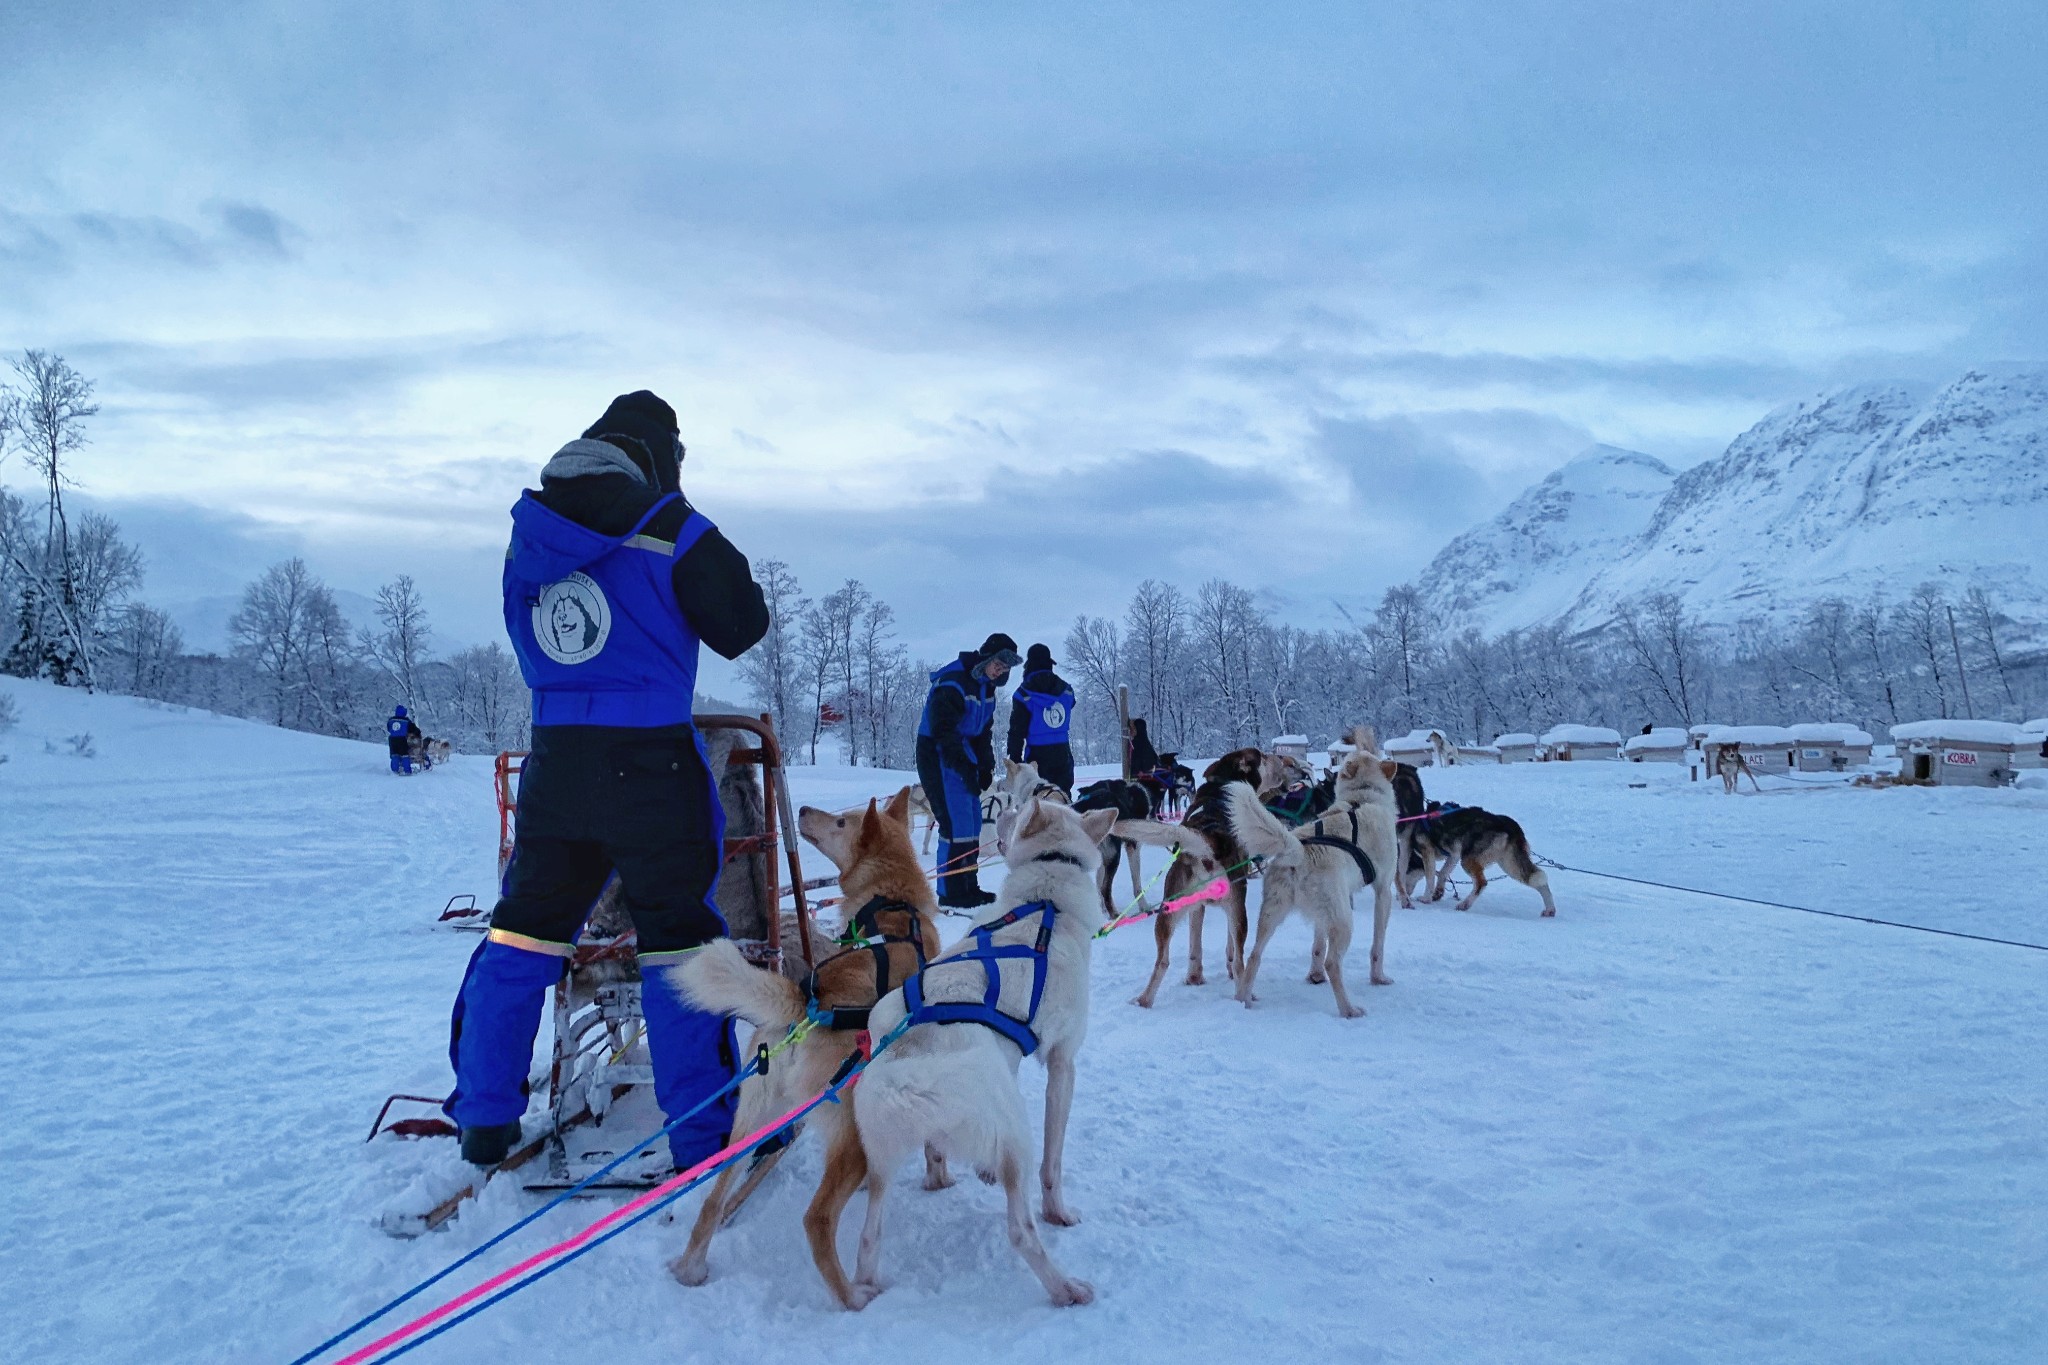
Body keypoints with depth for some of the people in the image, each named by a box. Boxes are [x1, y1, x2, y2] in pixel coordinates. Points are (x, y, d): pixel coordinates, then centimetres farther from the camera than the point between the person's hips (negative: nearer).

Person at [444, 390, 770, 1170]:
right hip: (650, 762, -5)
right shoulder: (671, 533, -8)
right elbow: (741, 628, -3)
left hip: (552, 759, 5)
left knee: (524, 932, 16)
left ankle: (484, 1121, 25)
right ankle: (701, 1141, 7)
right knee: (678, 942, 2)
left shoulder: (530, 539, 9)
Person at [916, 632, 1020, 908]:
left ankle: (968, 888, 18)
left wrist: (986, 767, 5)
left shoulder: (985, 686, 11)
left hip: (964, 756, 9)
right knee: (957, 823, -13)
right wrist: (966, 770, -25)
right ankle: (951, 893, -8)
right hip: (940, 757, -9)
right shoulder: (953, 683, -19)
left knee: (973, 823, 9)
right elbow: (944, 731, -24)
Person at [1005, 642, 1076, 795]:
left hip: (1038, 754, -4)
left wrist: (1015, 758, -2)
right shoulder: (1066, 690, 5)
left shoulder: (1024, 695, -9)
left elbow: (1017, 730, -7)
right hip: (1063, 753, 4)